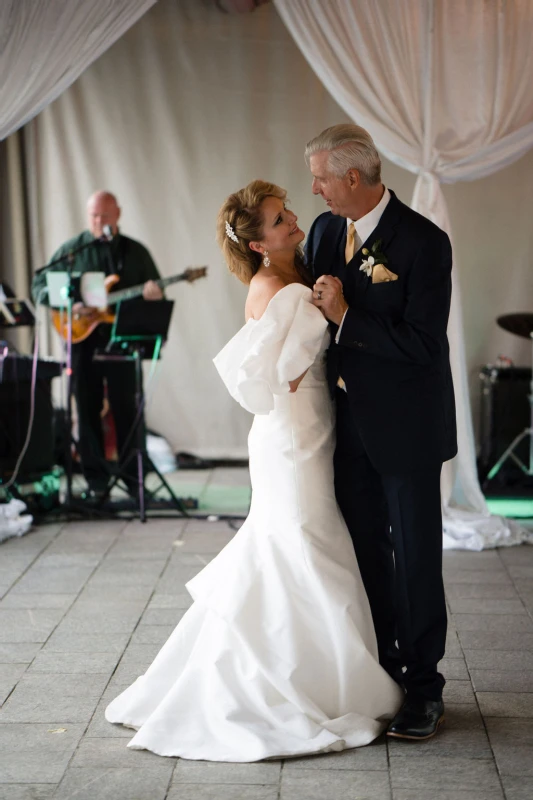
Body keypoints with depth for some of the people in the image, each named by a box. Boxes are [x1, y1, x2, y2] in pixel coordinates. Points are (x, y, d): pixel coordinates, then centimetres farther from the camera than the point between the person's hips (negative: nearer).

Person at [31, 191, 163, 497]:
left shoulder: (135, 252, 7)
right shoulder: (71, 250, 5)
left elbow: (157, 291, 9)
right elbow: (40, 283, 5)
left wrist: (153, 294, -16)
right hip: (82, 339, 1)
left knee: (126, 408, 0)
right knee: (88, 409, 4)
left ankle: (134, 477, 8)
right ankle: (96, 480, 12)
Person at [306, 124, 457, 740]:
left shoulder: (423, 242, -17)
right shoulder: (326, 229, 4)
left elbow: (423, 343, -22)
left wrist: (346, 316, -22)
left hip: (405, 425, -6)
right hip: (349, 423, 7)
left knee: (415, 555, 3)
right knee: (365, 551, 14)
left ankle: (424, 688, 15)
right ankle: (381, 672, 29)